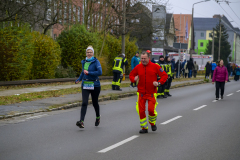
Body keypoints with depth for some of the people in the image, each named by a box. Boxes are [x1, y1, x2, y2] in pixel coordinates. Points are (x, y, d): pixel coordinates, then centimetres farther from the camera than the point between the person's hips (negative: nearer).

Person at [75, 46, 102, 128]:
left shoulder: (96, 62, -7)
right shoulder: (84, 62, 10)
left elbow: (100, 72, -20)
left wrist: (88, 73, -19)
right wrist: (79, 79, 11)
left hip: (94, 85, -3)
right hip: (85, 85, 3)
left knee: (95, 103, 11)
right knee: (84, 103, -11)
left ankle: (98, 117, 38)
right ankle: (81, 121, -21)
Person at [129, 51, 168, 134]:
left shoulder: (155, 66, -4)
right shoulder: (138, 67, 2)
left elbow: (164, 75, 0)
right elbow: (131, 75, 15)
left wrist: (159, 82, -14)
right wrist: (134, 79, -7)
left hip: (151, 93, -2)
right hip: (141, 93, 2)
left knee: (151, 109, -12)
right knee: (141, 111, 0)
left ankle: (152, 123, 18)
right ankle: (144, 128, 15)